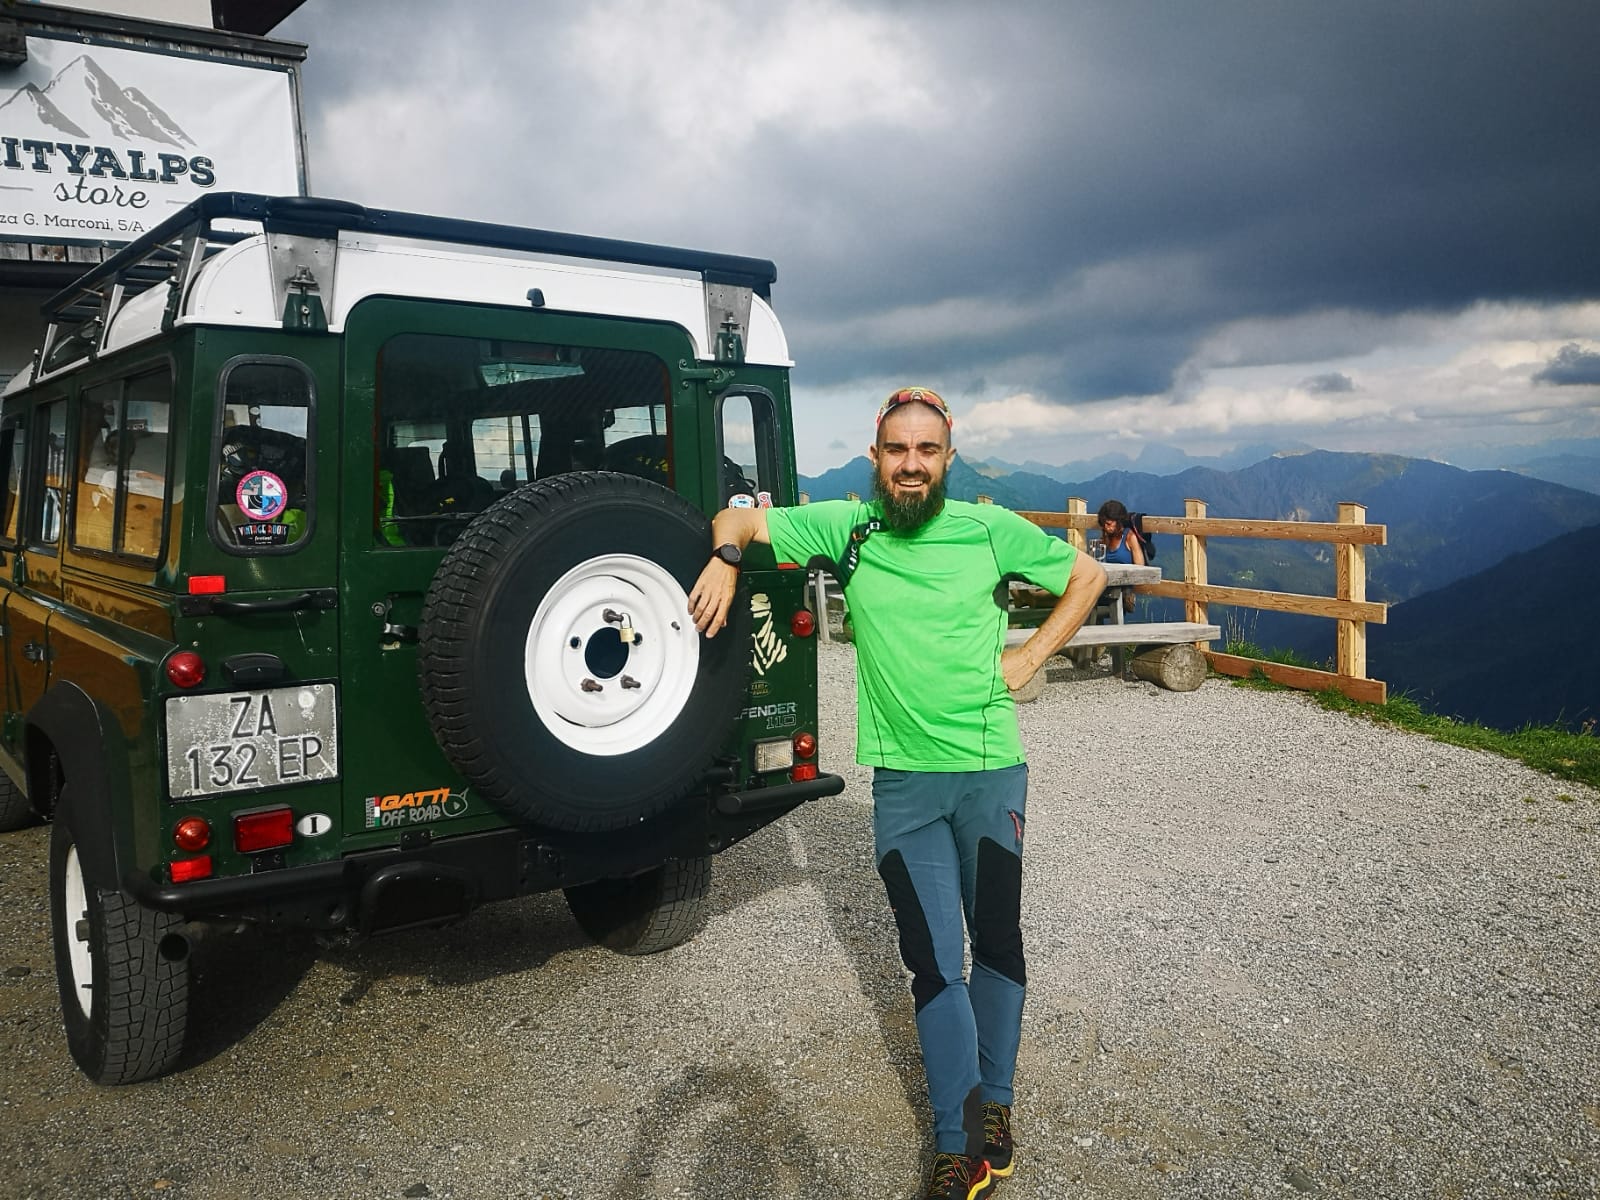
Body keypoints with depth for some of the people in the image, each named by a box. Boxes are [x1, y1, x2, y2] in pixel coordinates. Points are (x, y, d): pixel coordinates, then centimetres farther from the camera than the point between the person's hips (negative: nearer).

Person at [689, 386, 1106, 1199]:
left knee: (997, 942, 13)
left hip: (991, 772, 0)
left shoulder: (990, 529, -4)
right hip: (902, 779, 0)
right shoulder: (845, 526, -1)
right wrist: (726, 559, -13)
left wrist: (1029, 658, 0)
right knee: (934, 962, 3)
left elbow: (1086, 576, 9)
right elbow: (739, 517, 9)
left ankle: (994, 1101, 33)